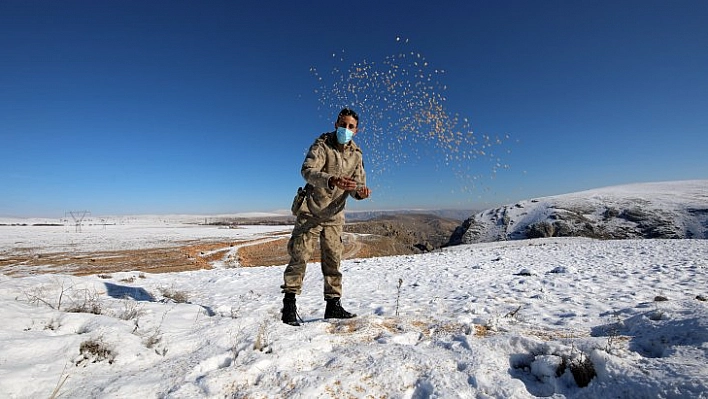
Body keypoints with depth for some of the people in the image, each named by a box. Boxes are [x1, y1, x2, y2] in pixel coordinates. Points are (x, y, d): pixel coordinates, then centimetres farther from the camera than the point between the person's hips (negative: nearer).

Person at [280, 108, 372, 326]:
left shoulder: (356, 154, 4)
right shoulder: (321, 145, -11)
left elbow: (358, 183, 2)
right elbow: (308, 171, -26)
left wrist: (360, 191, -23)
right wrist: (331, 181, -45)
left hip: (334, 216, 5)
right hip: (311, 212, -4)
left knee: (333, 259, 8)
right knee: (300, 256, -4)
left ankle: (333, 304, 20)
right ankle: (289, 304, 9)